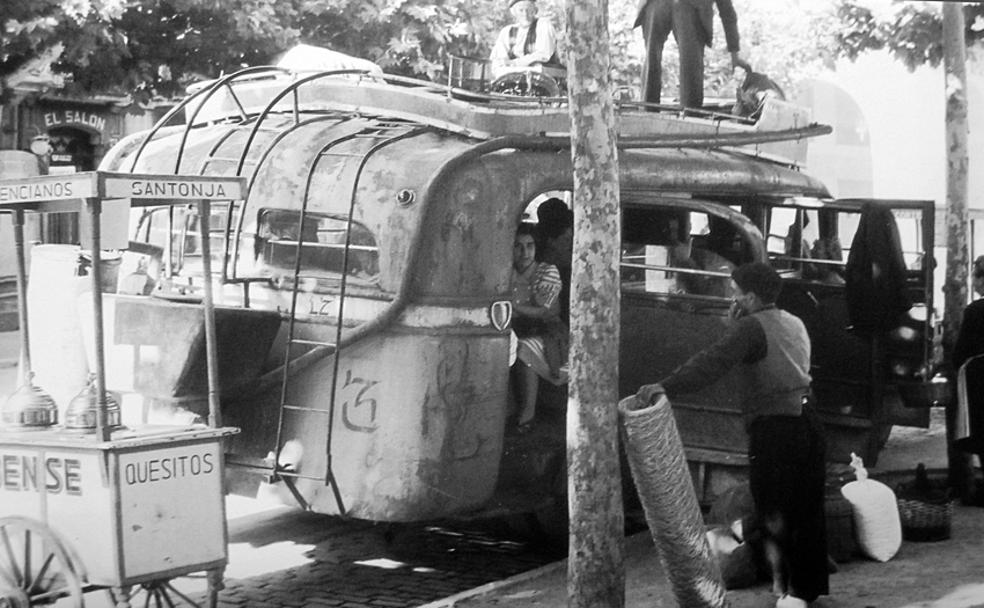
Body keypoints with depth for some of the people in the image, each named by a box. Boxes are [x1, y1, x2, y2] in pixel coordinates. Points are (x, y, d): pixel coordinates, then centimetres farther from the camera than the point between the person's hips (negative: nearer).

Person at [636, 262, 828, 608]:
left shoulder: (752, 327, -13)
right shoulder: (794, 324, 13)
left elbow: (712, 362, -27)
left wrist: (667, 386, -36)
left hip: (773, 427, -8)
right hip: (807, 420, 8)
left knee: (773, 514, 2)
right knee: (808, 509, 16)